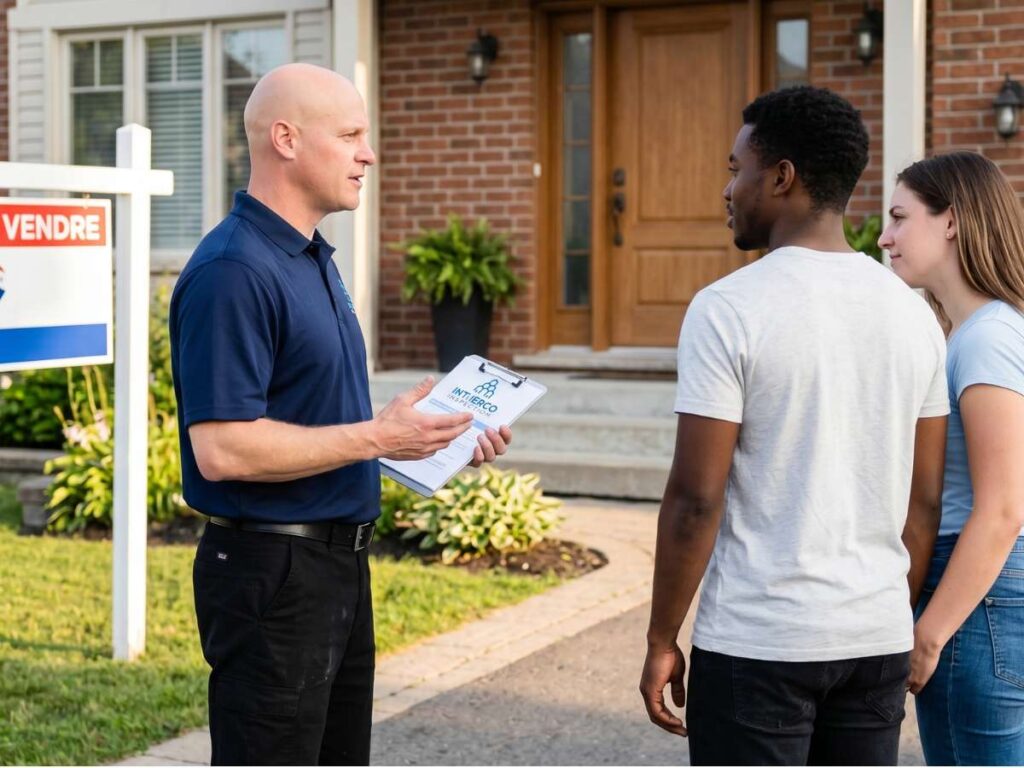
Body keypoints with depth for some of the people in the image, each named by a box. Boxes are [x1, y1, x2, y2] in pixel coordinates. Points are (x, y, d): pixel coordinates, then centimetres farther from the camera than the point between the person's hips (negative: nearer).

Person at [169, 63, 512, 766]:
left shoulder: (315, 259, 14)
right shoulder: (232, 271, -19)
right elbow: (222, 449, -26)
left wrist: (440, 434, 9)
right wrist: (375, 437, -21)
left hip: (338, 561, 10)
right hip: (271, 571, -10)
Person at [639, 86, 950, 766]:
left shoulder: (728, 310, -12)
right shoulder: (911, 311, 5)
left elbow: (696, 498, -14)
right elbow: (925, 500, 9)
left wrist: (662, 641, -4)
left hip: (756, 642, -5)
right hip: (878, 638, 6)